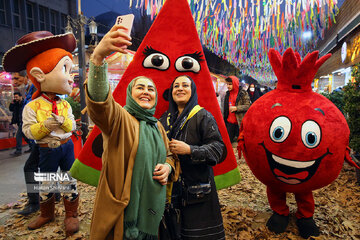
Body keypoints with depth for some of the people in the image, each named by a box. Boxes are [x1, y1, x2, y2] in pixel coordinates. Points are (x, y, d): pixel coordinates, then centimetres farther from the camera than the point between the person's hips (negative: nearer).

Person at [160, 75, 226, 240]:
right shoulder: (166, 118, 11)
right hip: (171, 185, 4)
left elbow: (218, 149, -12)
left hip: (197, 187, -4)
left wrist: (189, 150, -22)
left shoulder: (203, 116, -4)